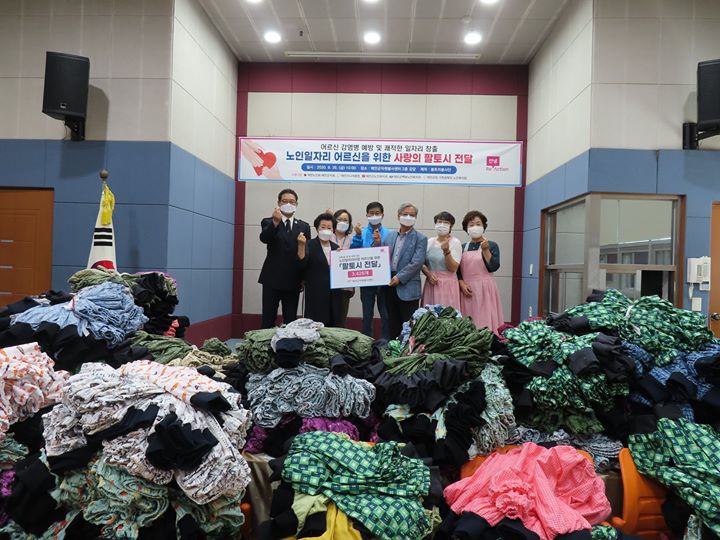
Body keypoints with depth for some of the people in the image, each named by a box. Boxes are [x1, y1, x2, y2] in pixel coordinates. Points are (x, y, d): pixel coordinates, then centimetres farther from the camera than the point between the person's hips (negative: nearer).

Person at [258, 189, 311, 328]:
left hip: (293, 280, 2)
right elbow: (264, 238, -19)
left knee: (291, 321, 6)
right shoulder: (268, 222, 3)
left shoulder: (304, 226, 9)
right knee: (268, 319, 2)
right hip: (272, 279, -2)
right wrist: (275, 222, -36)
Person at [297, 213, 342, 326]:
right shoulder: (309, 245, -1)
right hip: (316, 295, -5)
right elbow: (301, 263, -15)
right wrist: (301, 245, -27)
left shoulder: (336, 247, 14)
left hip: (334, 294, 5)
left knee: (332, 326, 4)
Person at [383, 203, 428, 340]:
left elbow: (417, 262, -13)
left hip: (407, 288, -5)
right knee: (392, 323, 12)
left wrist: (400, 277, -17)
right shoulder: (390, 236, 13)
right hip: (390, 286, 5)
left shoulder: (420, 238, -3)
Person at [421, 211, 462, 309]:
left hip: (447, 284, -3)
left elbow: (453, 269, -9)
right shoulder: (429, 242, 8)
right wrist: (428, 274, -8)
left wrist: (446, 251, -21)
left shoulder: (455, 242, -2)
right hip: (431, 283, 3)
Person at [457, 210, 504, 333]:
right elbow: (457, 270, 10)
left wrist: (485, 250, -17)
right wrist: (462, 284, -6)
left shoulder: (492, 245, 3)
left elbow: (493, 267, -8)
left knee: (485, 323, -7)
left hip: (485, 289, -3)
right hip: (467, 290, 3)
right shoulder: (462, 248, 12)